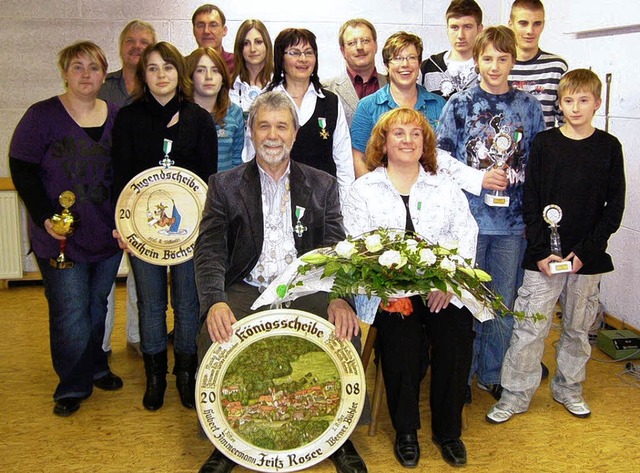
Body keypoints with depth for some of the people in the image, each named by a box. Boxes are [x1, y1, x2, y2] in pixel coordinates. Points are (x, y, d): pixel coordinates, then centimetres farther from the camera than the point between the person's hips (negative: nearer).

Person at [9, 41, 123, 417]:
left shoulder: (116, 117, 4)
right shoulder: (42, 115, -7)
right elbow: (22, 170, -7)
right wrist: (45, 216, -17)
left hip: (107, 234, 4)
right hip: (61, 237, -4)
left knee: (97, 305, 18)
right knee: (71, 314, 0)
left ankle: (95, 367, 37)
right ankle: (73, 386, 19)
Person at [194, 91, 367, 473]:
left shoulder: (323, 185, 11)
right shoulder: (224, 185, 7)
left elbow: (337, 249, 1)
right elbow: (210, 252, -3)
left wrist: (340, 297, -21)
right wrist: (215, 303, -24)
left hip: (305, 290, 1)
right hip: (245, 291, 0)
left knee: (347, 332, -27)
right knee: (211, 338, -29)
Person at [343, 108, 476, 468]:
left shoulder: (446, 186, 16)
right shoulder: (364, 190, 10)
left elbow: (466, 235, 5)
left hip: (442, 288, 2)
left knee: (456, 341, -21)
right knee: (402, 342, -25)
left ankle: (448, 429, 4)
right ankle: (405, 430, 1)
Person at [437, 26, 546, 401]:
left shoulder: (528, 105, 6)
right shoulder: (460, 104, 0)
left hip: (512, 219, 2)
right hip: (468, 216, -2)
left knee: (503, 302, 10)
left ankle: (492, 373, 27)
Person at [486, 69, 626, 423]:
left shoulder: (609, 147, 2)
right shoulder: (544, 143, 0)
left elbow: (614, 207, 1)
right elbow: (531, 201, -2)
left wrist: (585, 251, -9)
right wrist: (541, 251, -10)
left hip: (589, 258, 1)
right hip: (544, 256, -1)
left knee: (578, 328, 14)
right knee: (529, 327, 0)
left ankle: (568, 388, 32)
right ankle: (516, 394, 14)